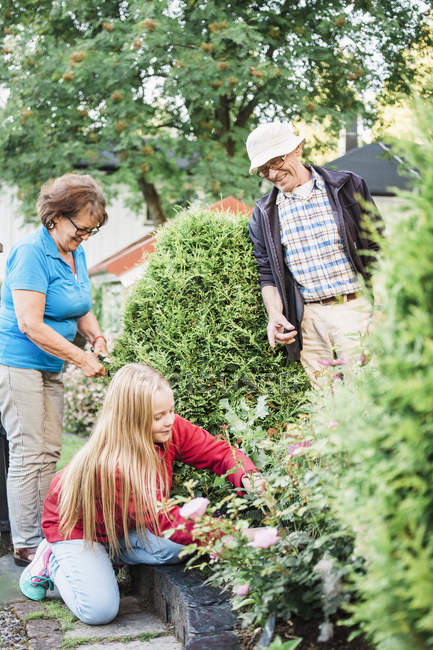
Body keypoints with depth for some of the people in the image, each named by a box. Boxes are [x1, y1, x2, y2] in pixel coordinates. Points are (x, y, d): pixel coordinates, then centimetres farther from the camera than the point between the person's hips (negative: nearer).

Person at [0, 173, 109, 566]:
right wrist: (82, 359, -19)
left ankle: (44, 535, 18)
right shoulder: (32, 253, -18)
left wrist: (96, 334, -2)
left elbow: (81, 308, 20)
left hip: (50, 366, 9)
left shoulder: (75, 252, 9)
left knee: (50, 452, 9)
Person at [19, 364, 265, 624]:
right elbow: (165, 520, -40)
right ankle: (53, 562, 9)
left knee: (182, 548, -19)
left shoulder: (173, 430, -23)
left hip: (122, 527, 6)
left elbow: (220, 451, -14)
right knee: (100, 610, -20)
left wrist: (247, 478, -36)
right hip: (77, 527, -6)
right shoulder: (109, 464, -41)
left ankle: (106, 555, 6)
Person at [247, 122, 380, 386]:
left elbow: (377, 253, 4)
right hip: (310, 319, 2)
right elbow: (268, 274, 14)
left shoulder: (347, 186, 5)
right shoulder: (264, 214, 11)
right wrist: (275, 315, -5)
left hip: (356, 307, -2)